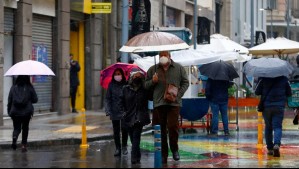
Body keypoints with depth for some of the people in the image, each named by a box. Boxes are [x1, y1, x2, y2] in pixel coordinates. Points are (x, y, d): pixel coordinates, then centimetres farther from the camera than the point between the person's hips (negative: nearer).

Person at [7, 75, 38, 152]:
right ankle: (24, 145, 11)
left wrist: (9, 111, 10)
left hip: (15, 112, 1)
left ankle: (15, 137, -21)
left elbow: (9, 100, 1)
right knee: (25, 128, 14)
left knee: (16, 128, 10)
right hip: (26, 112, -1)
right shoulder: (29, 88, -6)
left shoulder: (13, 88, -1)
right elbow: (35, 100, -2)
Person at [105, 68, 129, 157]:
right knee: (116, 131, 6)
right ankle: (117, 148, 16)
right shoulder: (111, 85, 4)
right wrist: (108, 110, -6)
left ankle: (124, 146, 8)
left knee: (124, 128, -12)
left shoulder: (126, 85, -2)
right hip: (115, 112, 2)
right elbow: (107, 99, 5)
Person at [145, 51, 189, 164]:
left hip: (174, 103, -2)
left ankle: (174, 149, 12)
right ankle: (163, 154, 10)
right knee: (160, 130, 2)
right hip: (158, 104, 2)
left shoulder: (179, 68, 8)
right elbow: (146, 85, 15)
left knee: (173, 126, -10)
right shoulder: (153, 69, 11)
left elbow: (185, 82, 9)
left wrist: (178, 94, -5)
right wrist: (153, 81, -7)